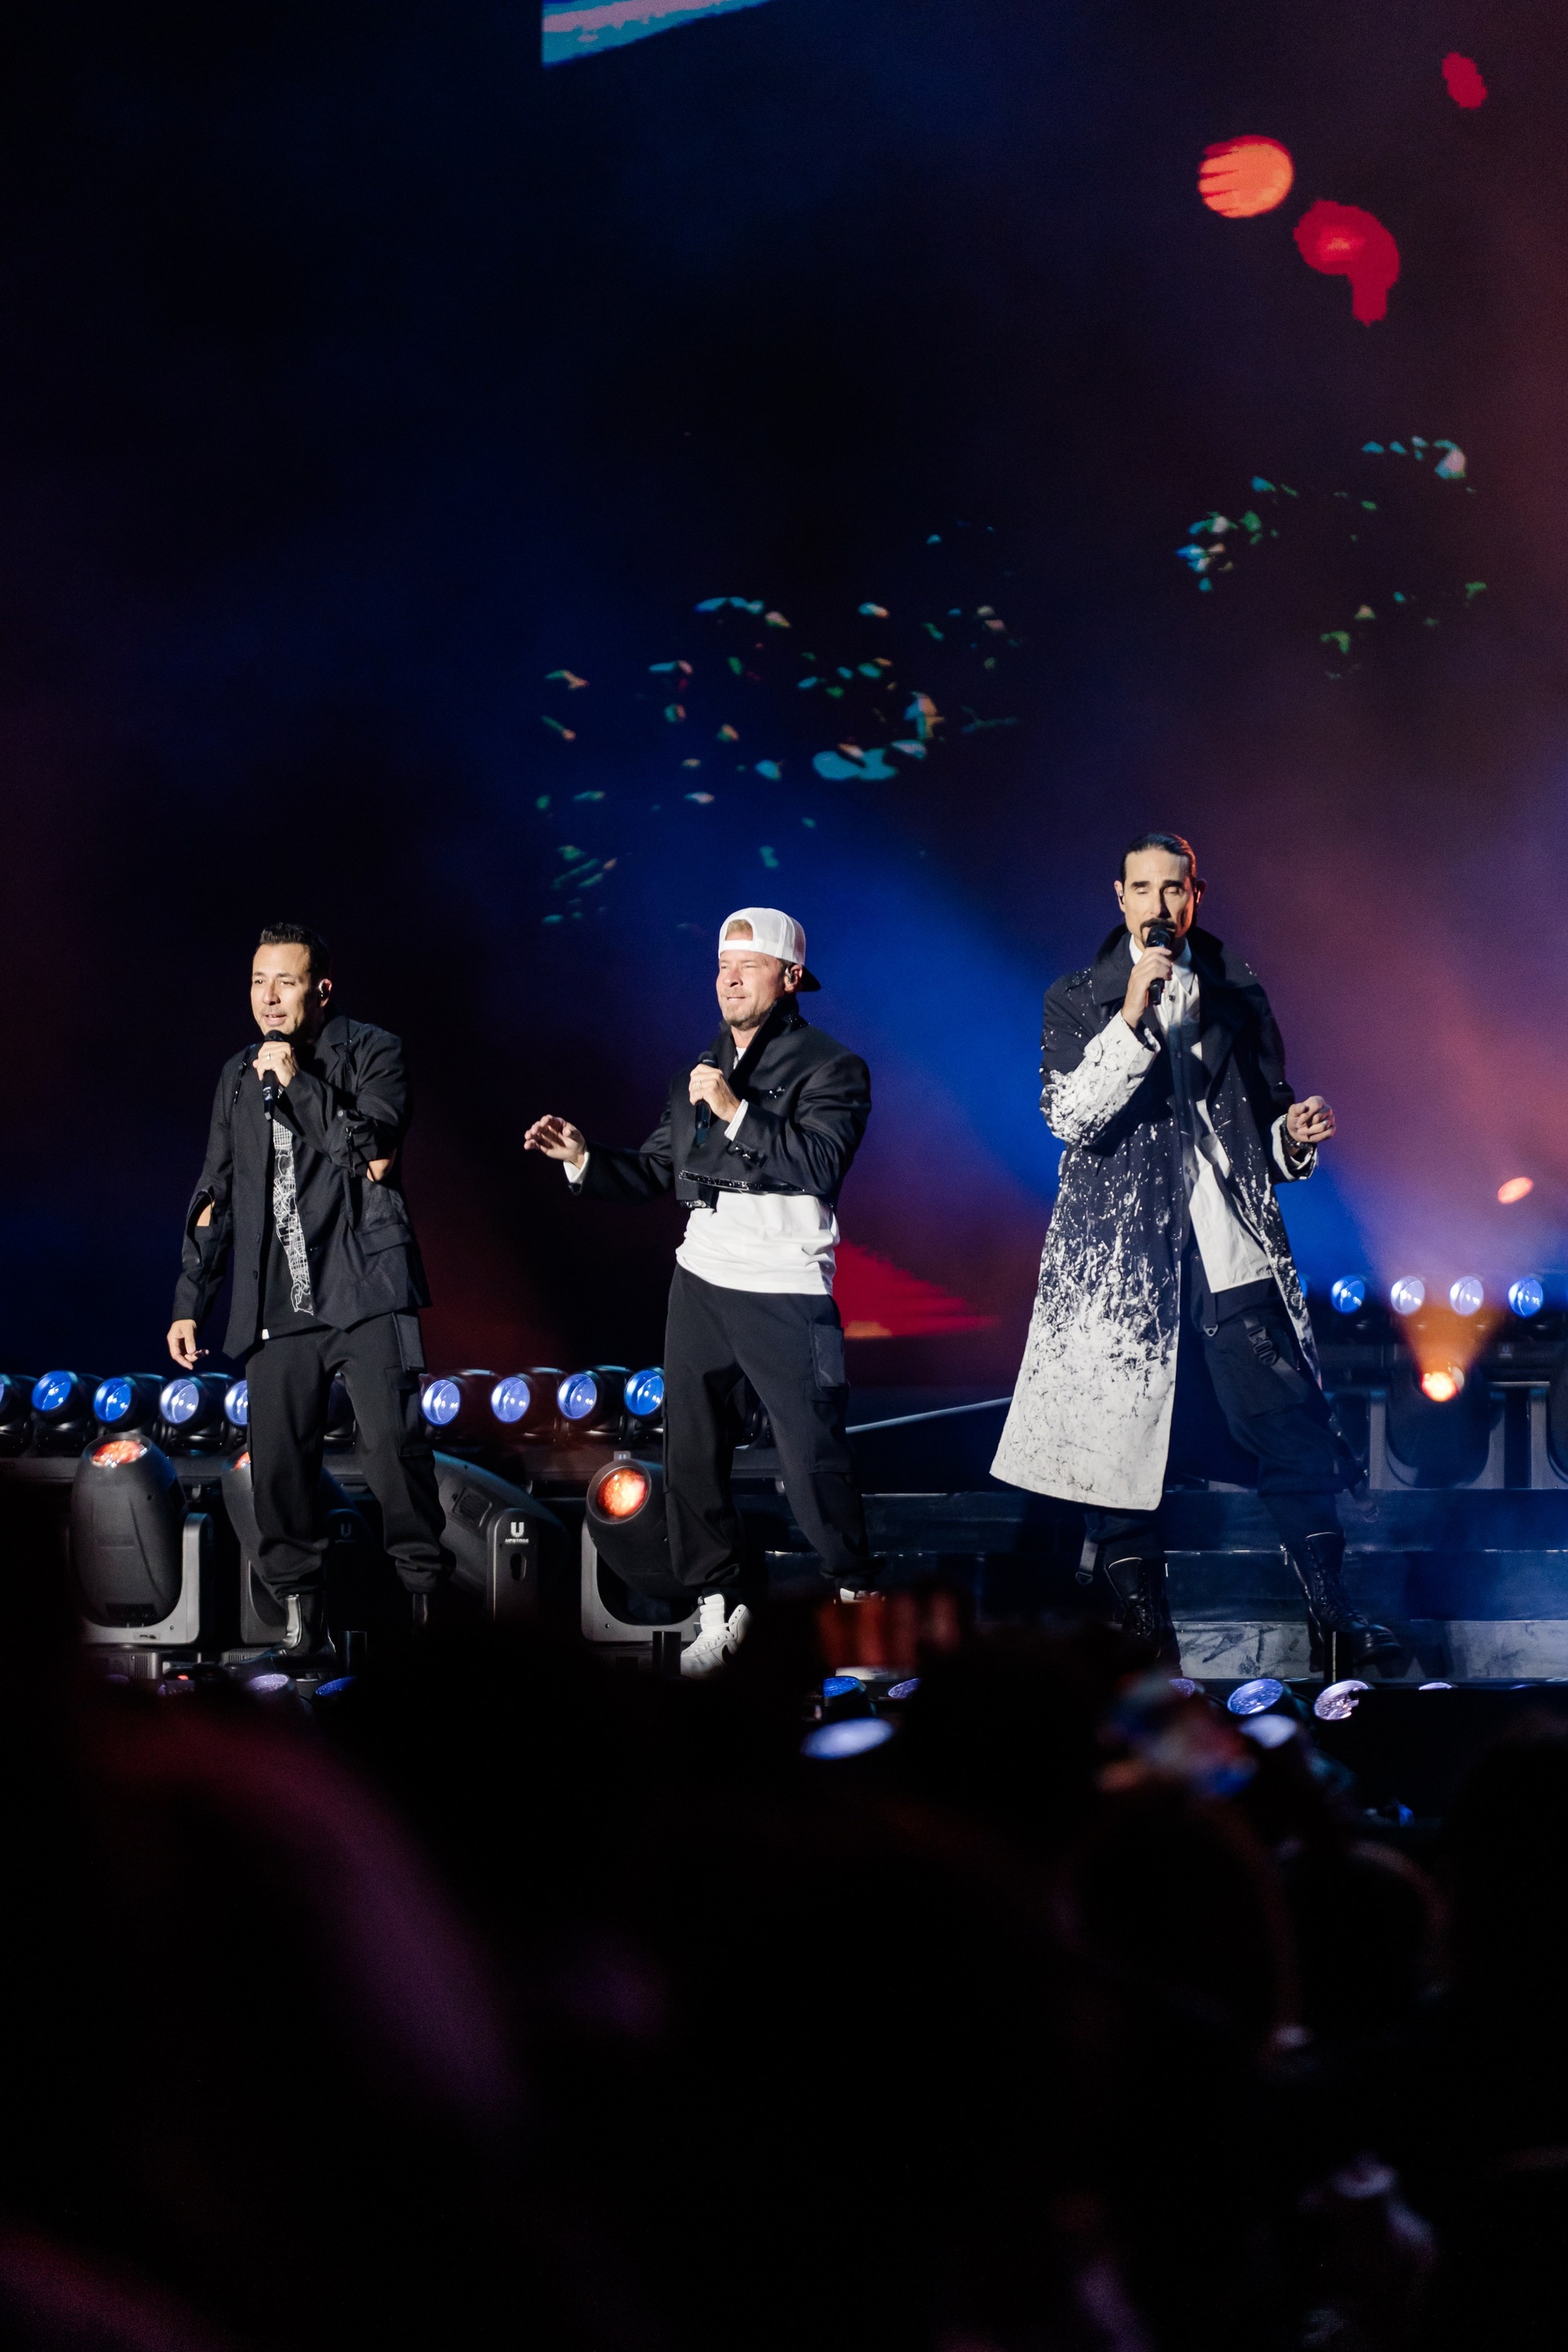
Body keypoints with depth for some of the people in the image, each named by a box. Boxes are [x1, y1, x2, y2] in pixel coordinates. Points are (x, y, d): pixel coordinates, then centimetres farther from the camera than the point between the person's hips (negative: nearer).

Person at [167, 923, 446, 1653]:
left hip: (361, 1290, -4)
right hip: (276, 1305, 4)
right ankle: (296, 1603, 9)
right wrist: (188, 1304, 16)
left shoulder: (372, 1053, 3)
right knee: (279, 1462, -1)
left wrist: (300, 1083, -12)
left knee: (391, 1442, -14)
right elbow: (214, 1200, 19)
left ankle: (426, 1587, -3)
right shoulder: (239, 1078, 16)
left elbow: (375, 1155, -12)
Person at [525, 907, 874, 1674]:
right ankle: (718, 1608, 15)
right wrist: (582, 1156, 1)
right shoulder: (698, 1075, 16)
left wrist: (736, 1112, -21)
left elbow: (820, 1162, -19)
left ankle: (856, 1596, 9)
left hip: (786, 1294, -6)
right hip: (701, 1283, 6)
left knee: (812, 1455, -7)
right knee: (692, 1455, 6)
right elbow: (652, 1172, 17)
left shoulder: (832, 1068, -3)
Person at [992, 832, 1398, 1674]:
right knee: (1123, 1441, -3)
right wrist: (1132, 1017, -18)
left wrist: (1293, 1134, -1)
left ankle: (1333, 1614, 5)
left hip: (1233, 1257, 2)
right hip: (1121, 1257, -2)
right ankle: (1145, 1633, 7)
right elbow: (1070, 1117, -9)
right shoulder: (1078, 1000, 5)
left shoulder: (1236, 994, 14)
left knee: (1295, 1438, -3)